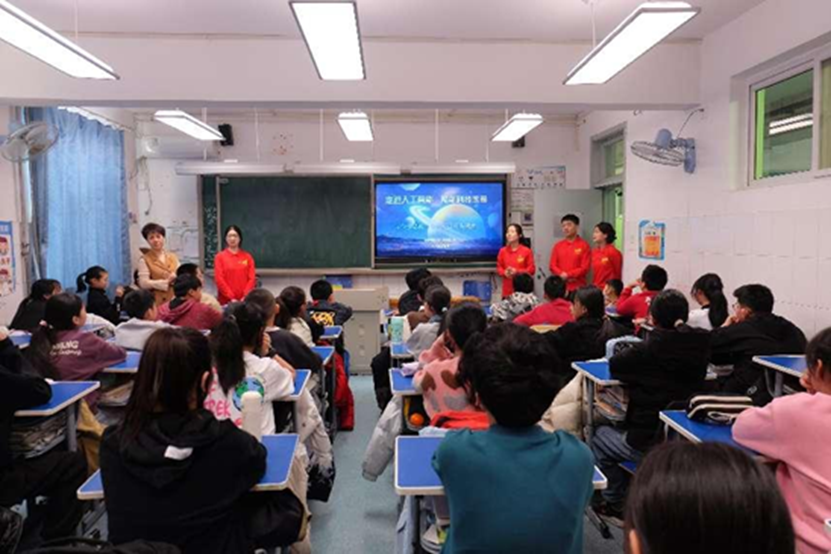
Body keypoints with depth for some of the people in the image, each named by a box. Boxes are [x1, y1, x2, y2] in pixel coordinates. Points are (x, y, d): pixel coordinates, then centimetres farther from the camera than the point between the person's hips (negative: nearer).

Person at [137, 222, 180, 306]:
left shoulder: (173, 257, 10)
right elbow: (144, 283, -9)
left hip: (175, 299, 3)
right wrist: (166, 282, -13)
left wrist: (176, 279, -13)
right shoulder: (144, 260, -2)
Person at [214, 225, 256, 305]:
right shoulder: (220, 257, 3)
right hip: (226, 301, -1)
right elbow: (219, 279, -4)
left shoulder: (247, 257, 8)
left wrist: (245, 296, -10)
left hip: (244, 300, 2)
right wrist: (231, 298, -12)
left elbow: (252, 278, 2)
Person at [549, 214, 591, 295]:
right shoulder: (558, 246, 11)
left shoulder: (584, 245, 0)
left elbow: (585, 268, -6)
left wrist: (568, 275, -13)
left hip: (577, 288, -3)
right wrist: (562, 274, -10)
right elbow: (552, 265, 8)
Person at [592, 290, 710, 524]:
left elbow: (614, 366, -7)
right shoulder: (699, 346, -7)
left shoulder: (648, 349, -22)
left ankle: (616, 503, 31)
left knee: (600, 435, 24)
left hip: (648, 445, -6)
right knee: (621, 431, 33)